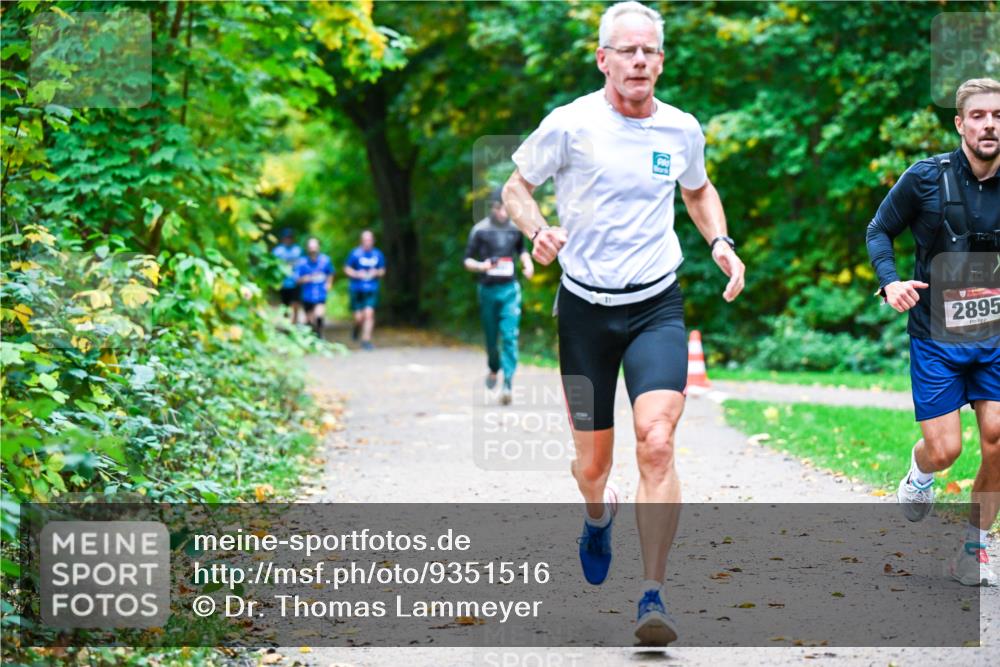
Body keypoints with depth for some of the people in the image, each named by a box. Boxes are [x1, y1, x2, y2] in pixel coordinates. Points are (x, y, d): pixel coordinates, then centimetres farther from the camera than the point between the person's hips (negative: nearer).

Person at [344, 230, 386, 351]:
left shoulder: (378, 254, 4)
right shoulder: (355, 253, -2)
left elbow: (382, 270, 15)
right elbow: (347, 269, 5)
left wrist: (376, 273, -7)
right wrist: (357, 274, -12)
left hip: (372, 290, 1)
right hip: (357, 290, -1)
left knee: (369, 314, -12)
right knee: (359, 317, -2)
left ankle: (366, 340, -5)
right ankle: (357, 327, 35)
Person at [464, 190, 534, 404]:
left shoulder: (516, 228, 4)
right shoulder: (480, 230, -5)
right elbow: (468, 260, -1)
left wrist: (527, 263, 5)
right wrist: (480, 266, -21)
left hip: (510, 289, 1)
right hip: (488, 289, -1)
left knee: (510, 336, -12)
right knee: (491, 337, 9)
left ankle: (508, 384, -16)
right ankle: (494, 369, 38)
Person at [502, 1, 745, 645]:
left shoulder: (682, 129, 3)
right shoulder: (570, 124, -6)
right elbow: (515, 187, 6)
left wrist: (721, 242, 6)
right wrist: (538, 230, -15)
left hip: (657, 306, 1)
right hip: (585, 308, -1)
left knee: (657, 444, -20)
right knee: (592, 462, 8)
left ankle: (654, 595, -12)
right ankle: (598, 518, 47)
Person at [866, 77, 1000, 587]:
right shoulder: (925, 177, -8)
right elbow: (879, 230, 4)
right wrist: (890, 281, -12)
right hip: (935, 336, -2)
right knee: (944, 449, -6)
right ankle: (919, 475, 34)